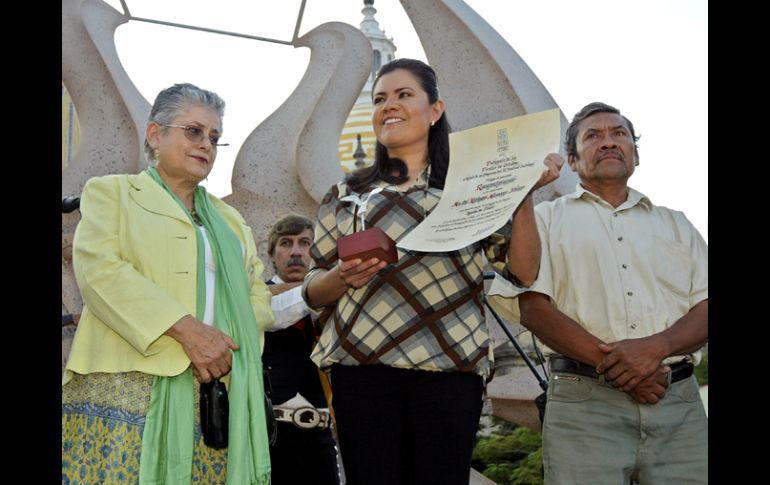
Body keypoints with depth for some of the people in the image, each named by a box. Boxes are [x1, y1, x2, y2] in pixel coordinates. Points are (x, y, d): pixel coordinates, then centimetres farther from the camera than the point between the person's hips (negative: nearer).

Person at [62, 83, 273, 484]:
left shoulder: (230, 220, 26)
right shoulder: (110, 192, 12)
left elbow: (258, 296, 17)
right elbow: (99, 269, -6)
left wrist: (232, 344, -6)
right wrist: (187, 329, -16)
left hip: (216, 396, 4)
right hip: (127, 387, -4)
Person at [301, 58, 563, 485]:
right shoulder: (347, 193, 14)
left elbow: (523, 271, 3)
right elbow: (313, 293, 13)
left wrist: (524, 192, -8)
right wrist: (343, 276, -8)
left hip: (449, 368, -1)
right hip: (362, 366, 1)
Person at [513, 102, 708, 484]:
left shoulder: (675, 224, 20)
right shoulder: (546, 218, 12)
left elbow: (705, 307, 8)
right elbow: (534, 308, -1)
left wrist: (656, 347, -13)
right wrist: (614, 364, -12)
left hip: (680, 401, 3)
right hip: (584, 401, -2)